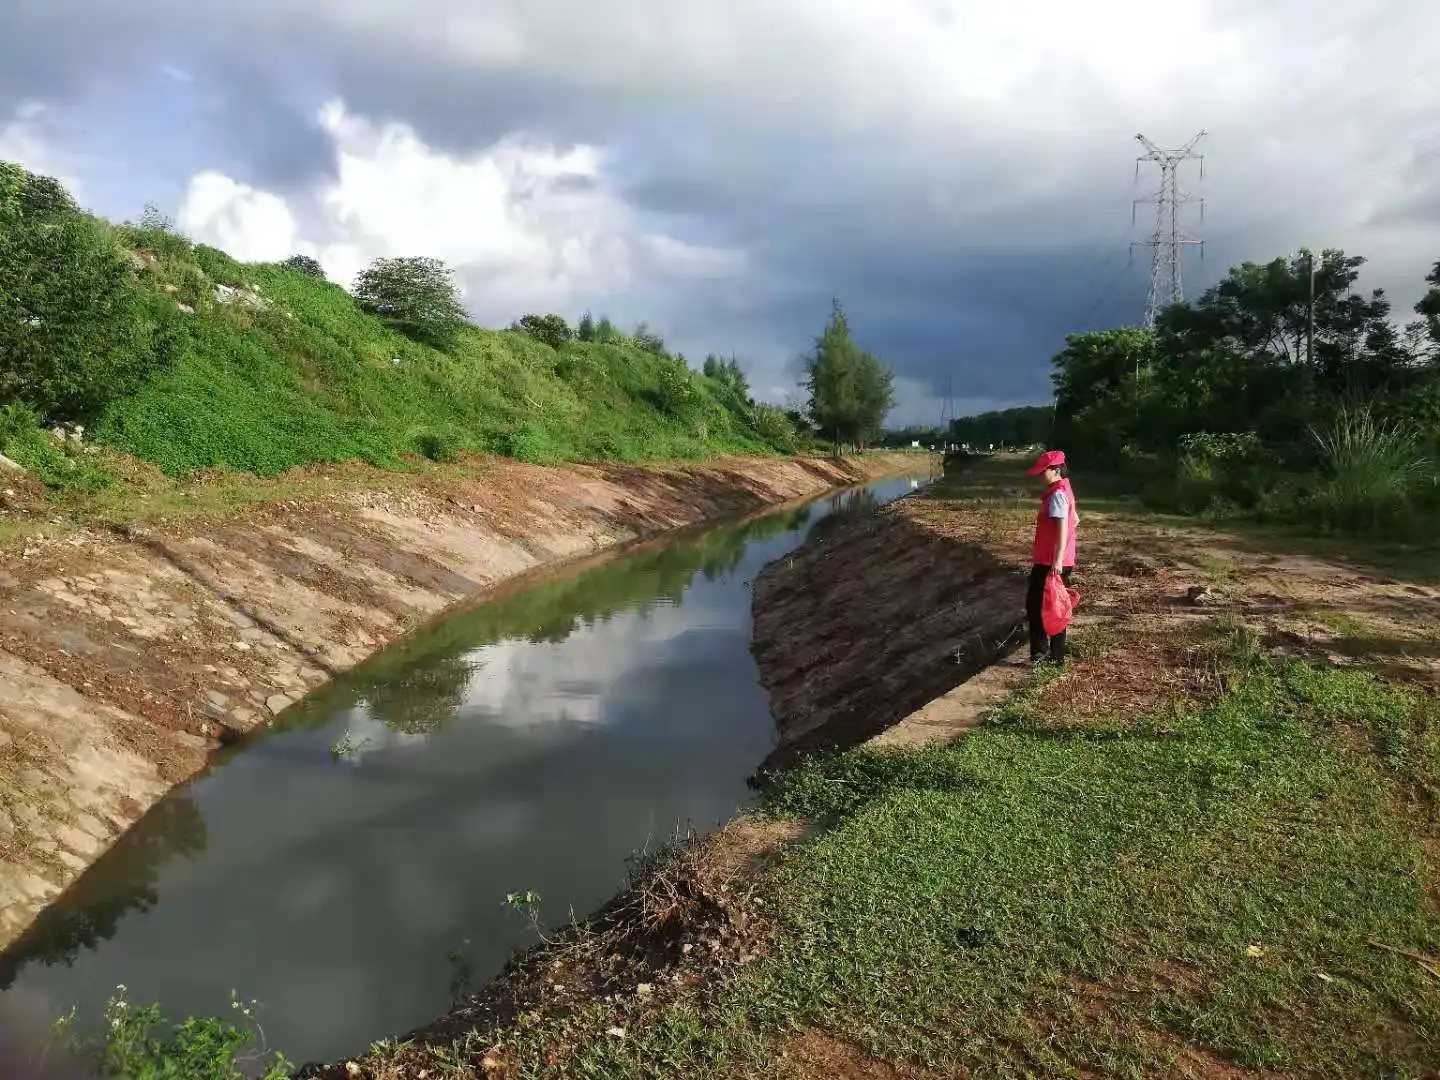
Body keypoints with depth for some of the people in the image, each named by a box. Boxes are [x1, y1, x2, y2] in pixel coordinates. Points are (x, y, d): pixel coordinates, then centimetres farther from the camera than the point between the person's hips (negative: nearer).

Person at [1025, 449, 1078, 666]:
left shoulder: (1057, 494, -17)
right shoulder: (1063, 490, 14)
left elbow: (1063, 527, -24)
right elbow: (1075, 520, 24)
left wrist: (1057, 560, -28)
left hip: (1051, 561, -10)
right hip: (1053, 559, 10)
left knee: (1036, 604, -2)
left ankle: (1041, 650, 1)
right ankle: (1055, 654, 18)